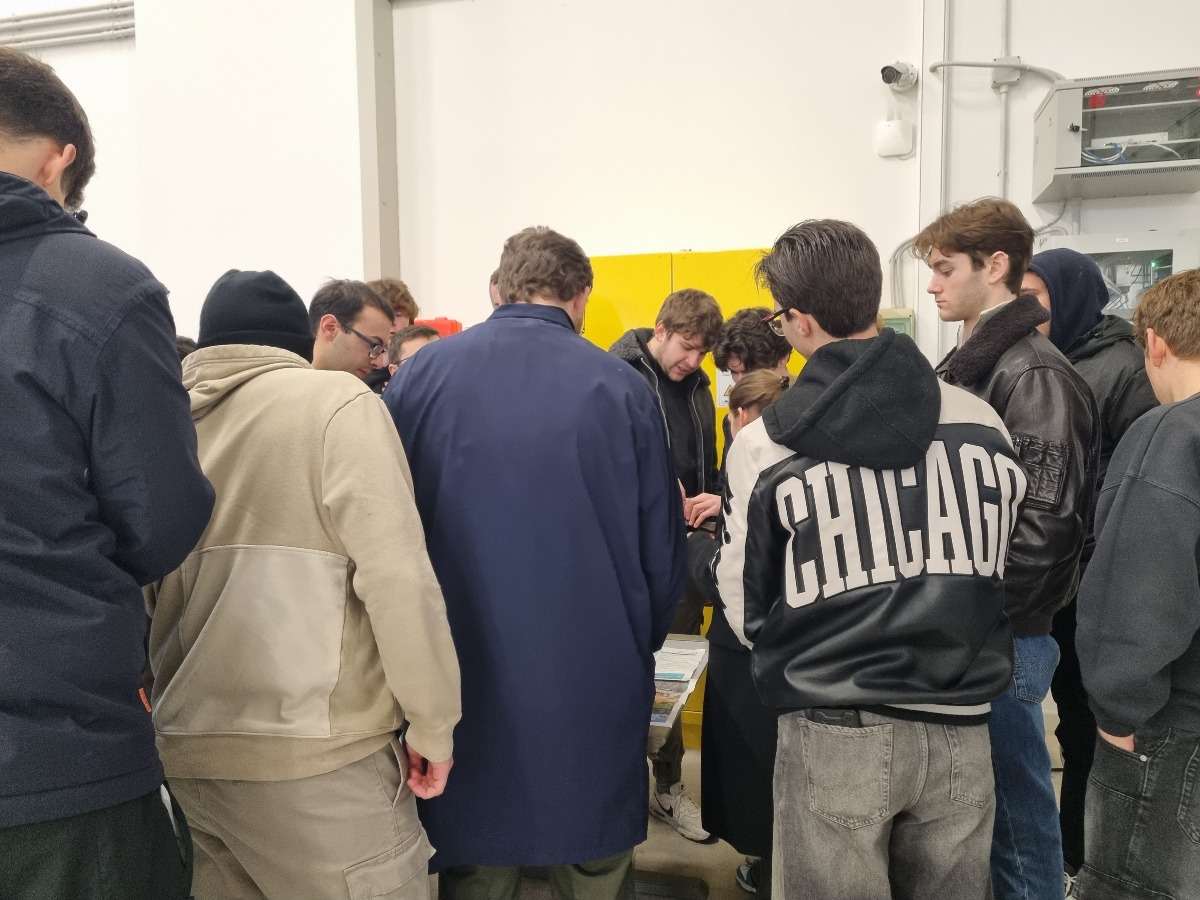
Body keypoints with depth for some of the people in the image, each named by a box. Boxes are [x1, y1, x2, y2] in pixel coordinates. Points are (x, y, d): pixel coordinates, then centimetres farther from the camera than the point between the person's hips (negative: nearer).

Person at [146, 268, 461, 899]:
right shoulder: (334, 401, -6)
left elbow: (141, 588, 9)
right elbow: (398, 575, -15)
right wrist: (431, 724, -5)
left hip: (188, 750, 6)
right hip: (314, 750, -6)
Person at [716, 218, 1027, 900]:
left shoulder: (765, 444, -10)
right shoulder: (983, 422, -2)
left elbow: (747, 610, -3)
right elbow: (1012, 570, 10)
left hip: (835, 735, -3)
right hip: (959, 732, 3)